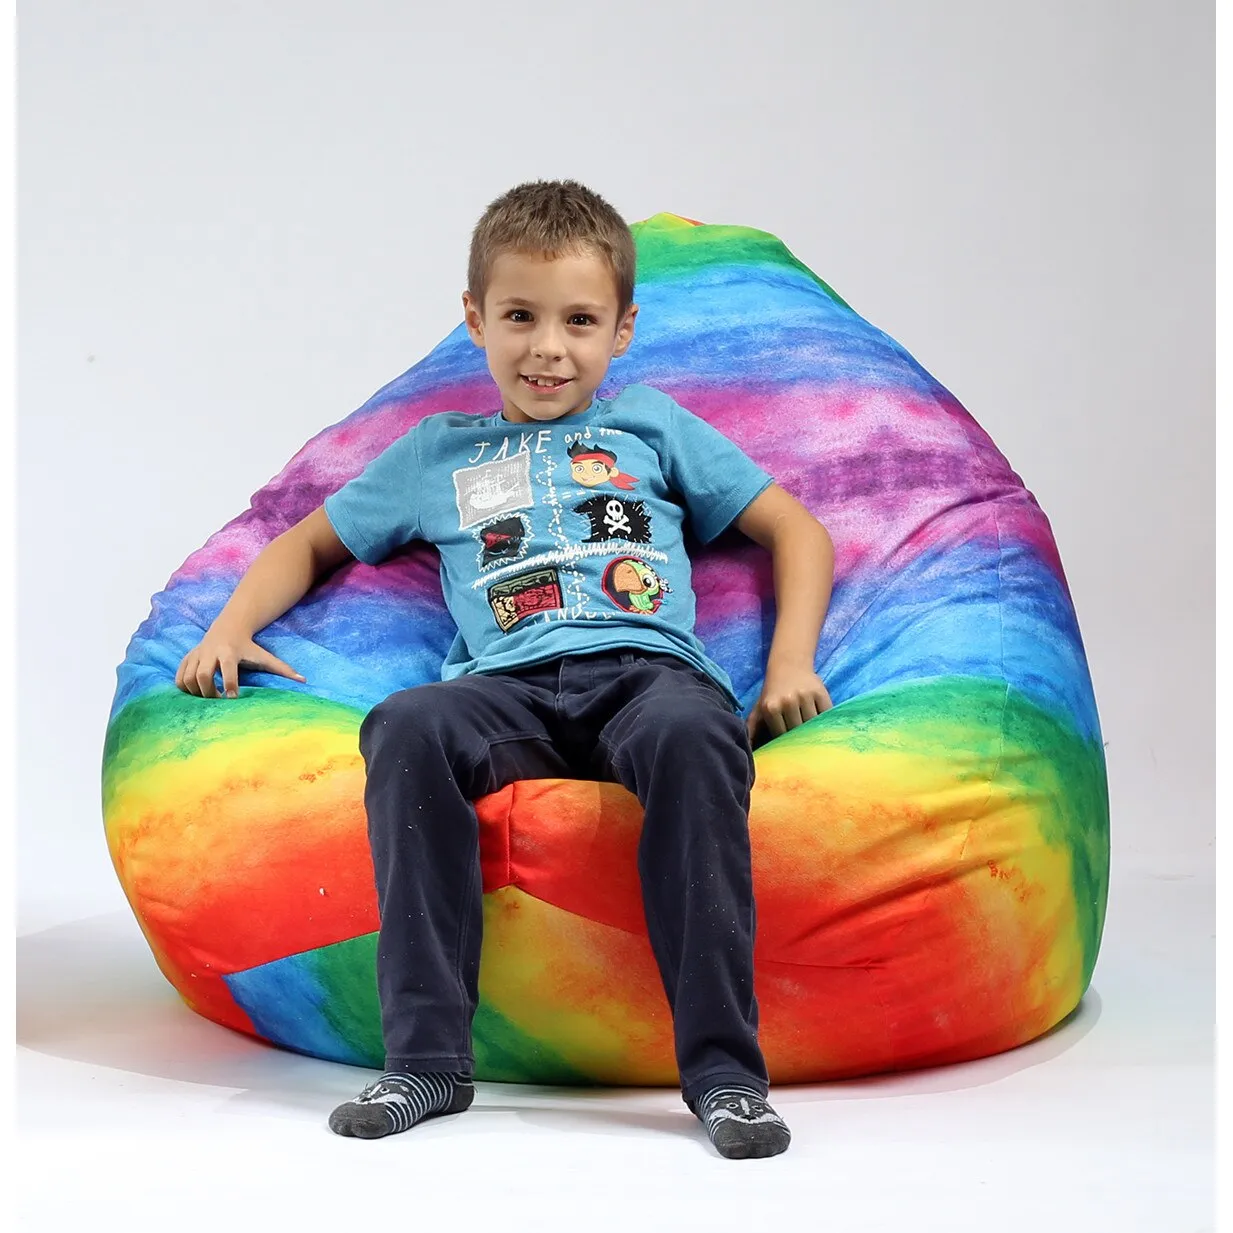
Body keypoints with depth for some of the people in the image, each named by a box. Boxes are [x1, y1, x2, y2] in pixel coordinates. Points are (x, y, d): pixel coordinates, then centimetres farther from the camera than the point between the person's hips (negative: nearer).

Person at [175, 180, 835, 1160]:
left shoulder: (652, 425, 23)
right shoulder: (437, 452, 27)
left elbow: (797, 529, 20)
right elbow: (310, 544, 33)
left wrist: (791, 662, 4)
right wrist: (233, 625, 13)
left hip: (646, 668, -1)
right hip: (510, 687, 1)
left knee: (692, 732, -38)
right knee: (404, 727, -33)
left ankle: (723, 1069, -32)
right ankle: (427, 1058, -26)